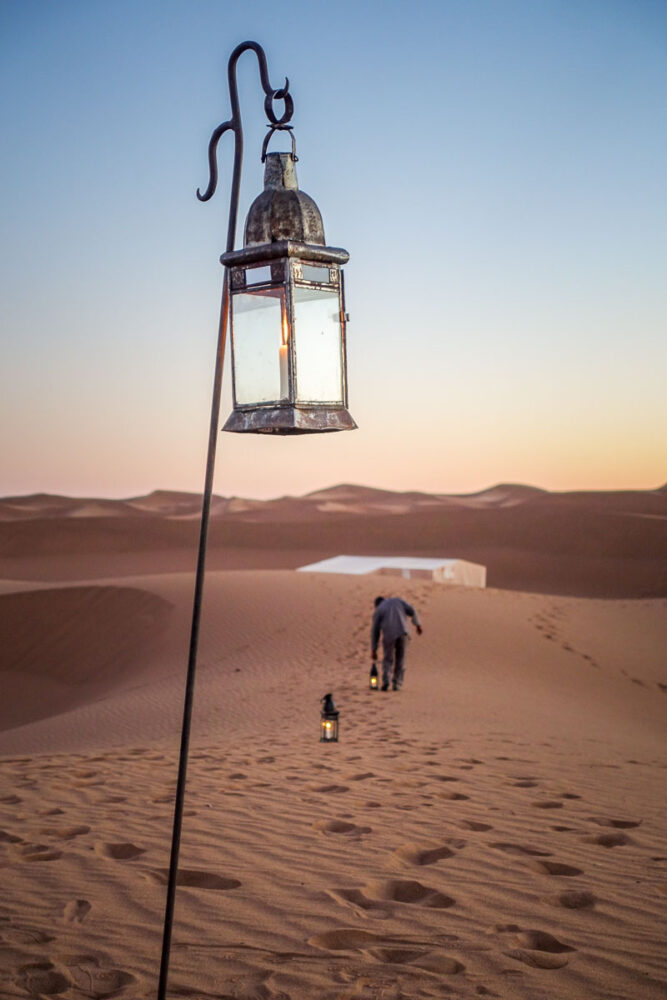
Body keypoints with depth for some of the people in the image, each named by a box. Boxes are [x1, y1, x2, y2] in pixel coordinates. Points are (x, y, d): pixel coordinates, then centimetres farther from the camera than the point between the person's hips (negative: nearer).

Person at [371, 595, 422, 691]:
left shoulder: (378, 611, 15)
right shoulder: (397, 600, 23)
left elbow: (375, 631, 13)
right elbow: (411, 610, 9)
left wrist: (373, 650, 17)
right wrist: (417, 625, 16)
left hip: (389, 635, -1)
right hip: (402, 633, 1)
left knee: (388, 660, 13)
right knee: (400, 660, 16)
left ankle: (386, 681, -7)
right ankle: (396, 684, 10)